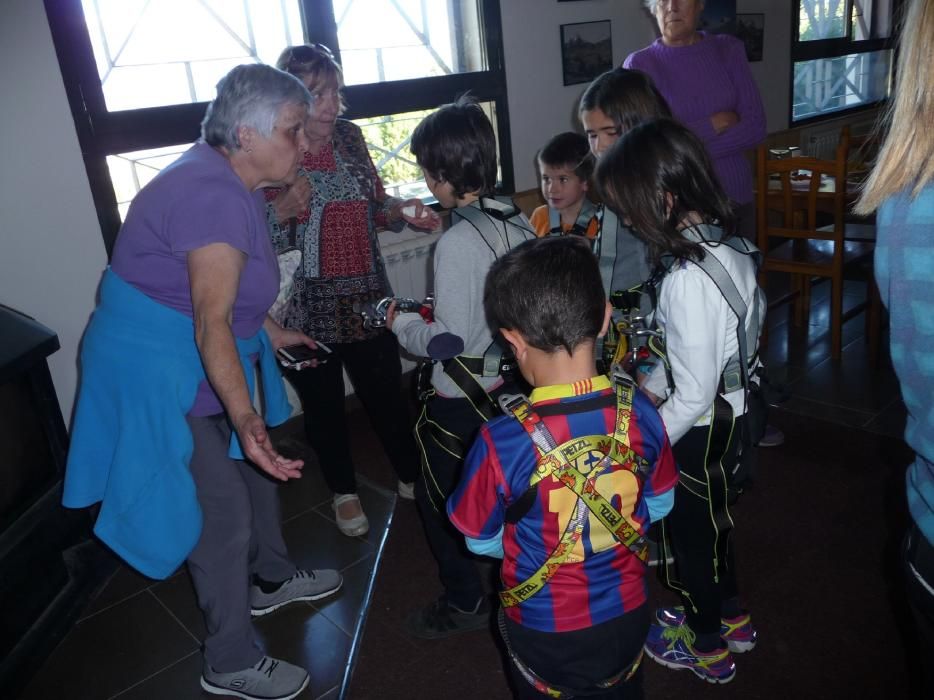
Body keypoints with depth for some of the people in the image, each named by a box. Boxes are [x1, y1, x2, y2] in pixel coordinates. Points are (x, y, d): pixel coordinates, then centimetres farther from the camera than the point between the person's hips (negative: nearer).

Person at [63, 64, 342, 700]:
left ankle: (270, 579, 46)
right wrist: (245, 417, -43)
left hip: (194, 363, 10)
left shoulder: (230, 182, 5)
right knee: (224, 511, -1)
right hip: (158, 373, -10)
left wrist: (270, 332, 27)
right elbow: (211, 322, -34)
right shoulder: (216, 197, -27)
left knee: (258, 467, 22)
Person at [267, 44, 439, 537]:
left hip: (367, 300, 3)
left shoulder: (350, 137, 1)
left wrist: (402, 210, -8)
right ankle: (344, 492, 38)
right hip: (306, 311, -3)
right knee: (324, 408, 15)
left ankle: (411, 477, 38)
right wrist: (283, 210, -28)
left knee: (387, 396, 13)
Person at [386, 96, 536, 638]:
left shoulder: (457, 243, -25)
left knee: (439, 497, 12)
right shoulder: (520, 222, -2)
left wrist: (403, 324, -6)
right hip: (511, 380, 8)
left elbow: (449, 340, -25)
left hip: (462, 396, -8)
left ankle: (465, 602, 26)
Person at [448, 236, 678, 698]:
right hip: (627, 617, 3)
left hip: (546, 633, -3)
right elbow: (659, 505, -2)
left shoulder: (502, 443, -32)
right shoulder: (641, 413, -21)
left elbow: (481, 541, -14)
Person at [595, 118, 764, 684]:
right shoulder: (731, 243, -5)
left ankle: (706, 646, 40)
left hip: (699, 429, -8)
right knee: (713, 518, 28)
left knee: (688, 533, 16)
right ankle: (732, 617, 51)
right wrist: (648, 387, 11)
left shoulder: (688, 279, -32)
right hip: (732, 412, 8)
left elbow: (693, 395, -29)